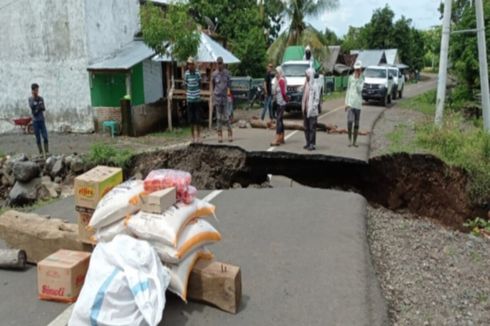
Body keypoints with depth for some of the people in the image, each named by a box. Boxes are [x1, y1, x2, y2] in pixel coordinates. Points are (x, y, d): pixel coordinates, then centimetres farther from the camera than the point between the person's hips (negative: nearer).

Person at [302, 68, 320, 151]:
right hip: (305, 110, 8)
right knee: (306, 128, 12)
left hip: (312, 111, -8)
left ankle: (312, 144, 1)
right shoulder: (306, 84, 11)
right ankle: (308, 143, 21)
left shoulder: (314, 86, -12)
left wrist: (312, 108, -17)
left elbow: (317, 99, -12)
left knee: (312, 128, -3)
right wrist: (303, 107, 12)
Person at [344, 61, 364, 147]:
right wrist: (346, 103, 7)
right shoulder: (350, 78, 7)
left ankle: (355, 141, 15)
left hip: (358, 104, 0)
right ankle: (350, 140, -3)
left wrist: (357, 80, -17)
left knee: (356, 123, 6)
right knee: (350, 121, -16)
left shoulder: (362, 79, 3)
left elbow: (359, 89, -11)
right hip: (350, 103, 0)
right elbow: (348, 90, 11)